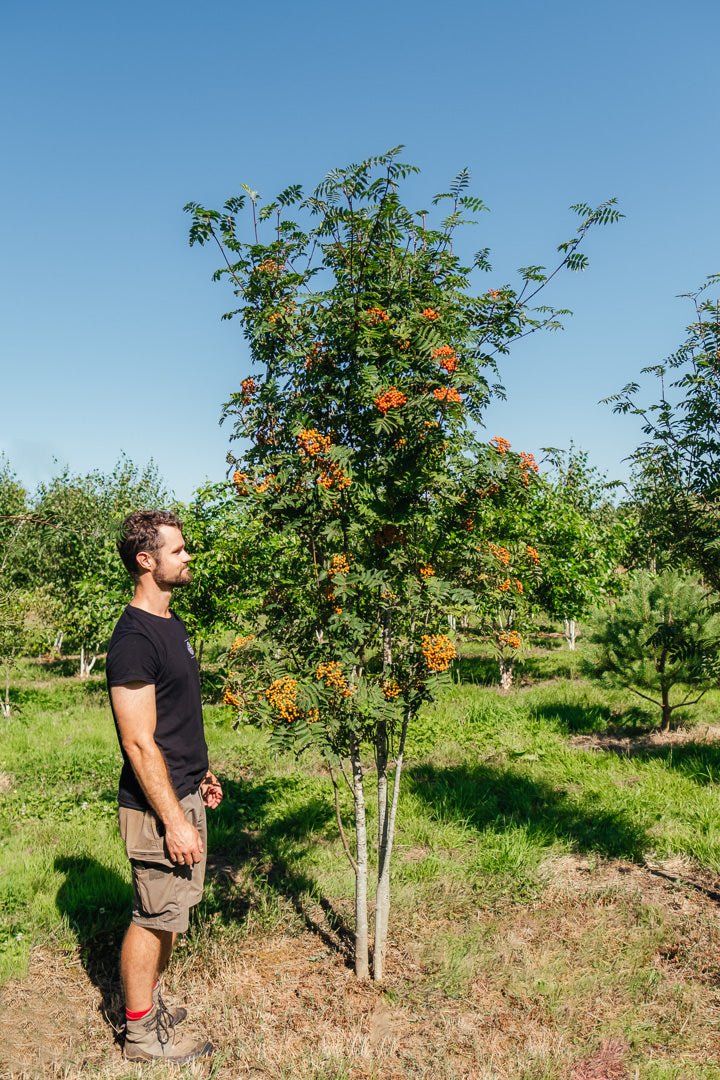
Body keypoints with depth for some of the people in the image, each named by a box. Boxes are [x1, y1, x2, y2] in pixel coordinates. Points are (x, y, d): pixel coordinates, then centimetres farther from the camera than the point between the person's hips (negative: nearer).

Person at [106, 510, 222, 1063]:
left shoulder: (173, 622, 9)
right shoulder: (133, 638, -22)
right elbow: (139, 742, -23)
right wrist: (174, 820, -21)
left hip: (184, 794, 9)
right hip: (158, 805, -9)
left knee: (172, 911, 20)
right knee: (154, 917, 6)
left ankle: (151, 1003, 38)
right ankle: (142, 1033, 25)